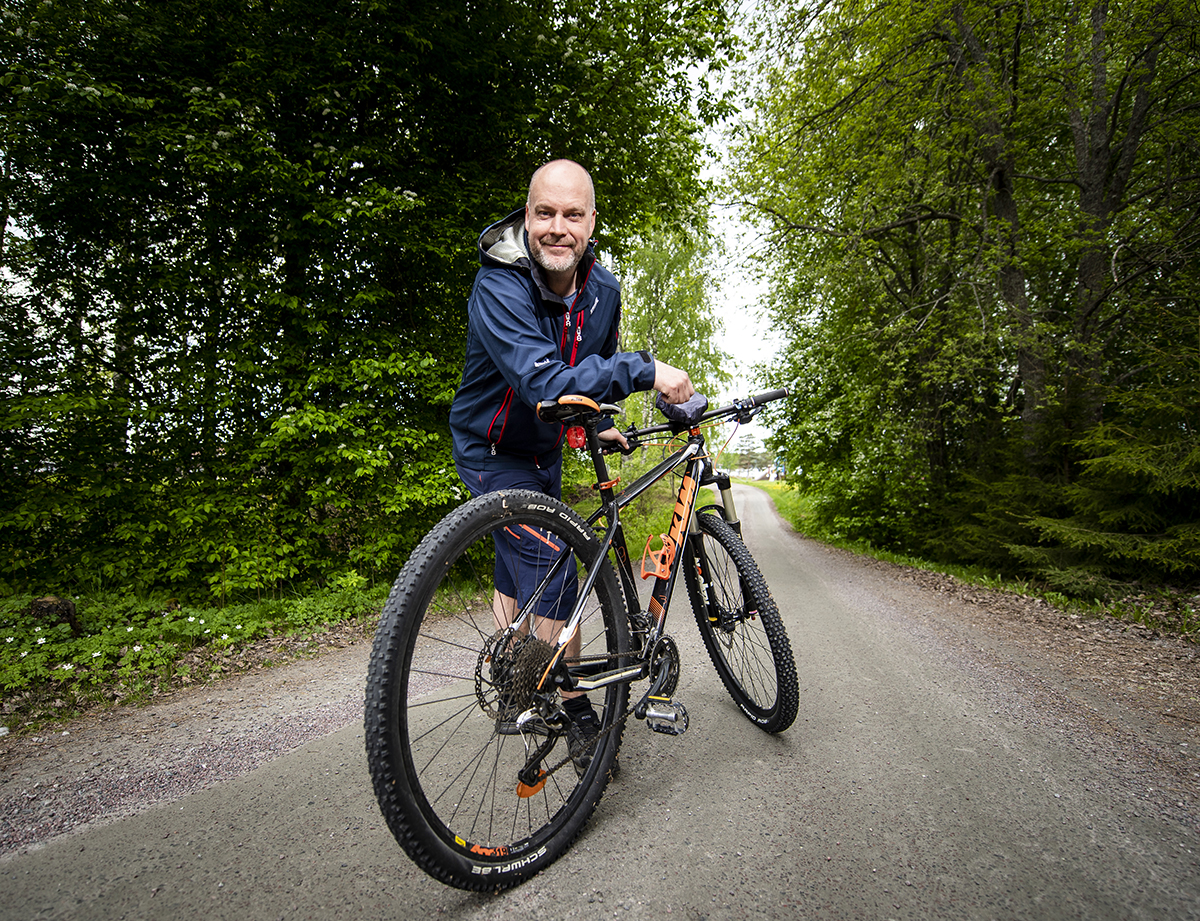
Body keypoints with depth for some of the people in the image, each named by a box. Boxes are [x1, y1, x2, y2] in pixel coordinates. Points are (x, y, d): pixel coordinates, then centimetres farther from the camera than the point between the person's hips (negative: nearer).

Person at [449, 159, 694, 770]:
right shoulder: (497, 286, -29)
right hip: (494, 451, -6)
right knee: (554, 581, -14)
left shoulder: (604, 289, -7)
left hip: (545, 449, 7)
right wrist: (646, 371, -41)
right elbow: (543, 380, -42)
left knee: (516, 578, 19)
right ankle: (579, 716, 7)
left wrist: (599, 421, -1)